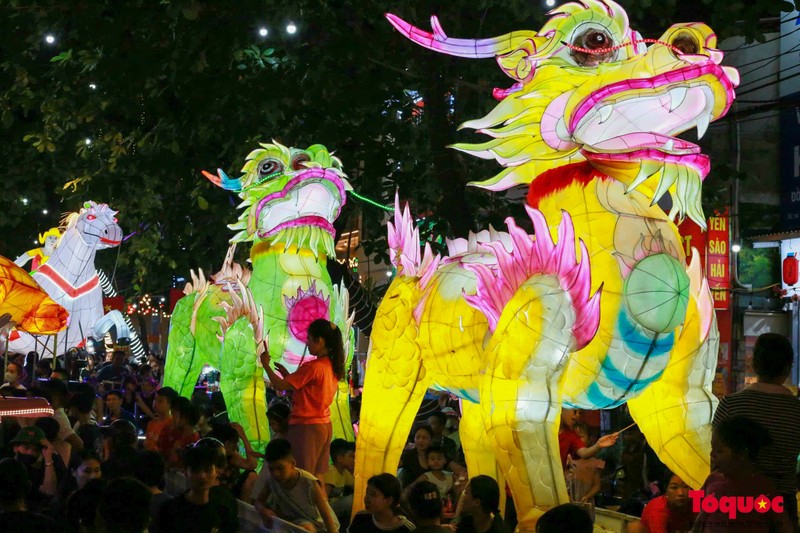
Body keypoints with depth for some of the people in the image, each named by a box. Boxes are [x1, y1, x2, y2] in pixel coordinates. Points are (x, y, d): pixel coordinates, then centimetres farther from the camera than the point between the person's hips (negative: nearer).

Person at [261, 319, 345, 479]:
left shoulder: (313, 367, -18)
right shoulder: (333, 367, 7)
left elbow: (280, 386, -17)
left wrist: (266, 364, -5)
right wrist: (286, 374, 12)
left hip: (306, 427, -8)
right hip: (325, 426, 8)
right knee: (317, 476, 13)